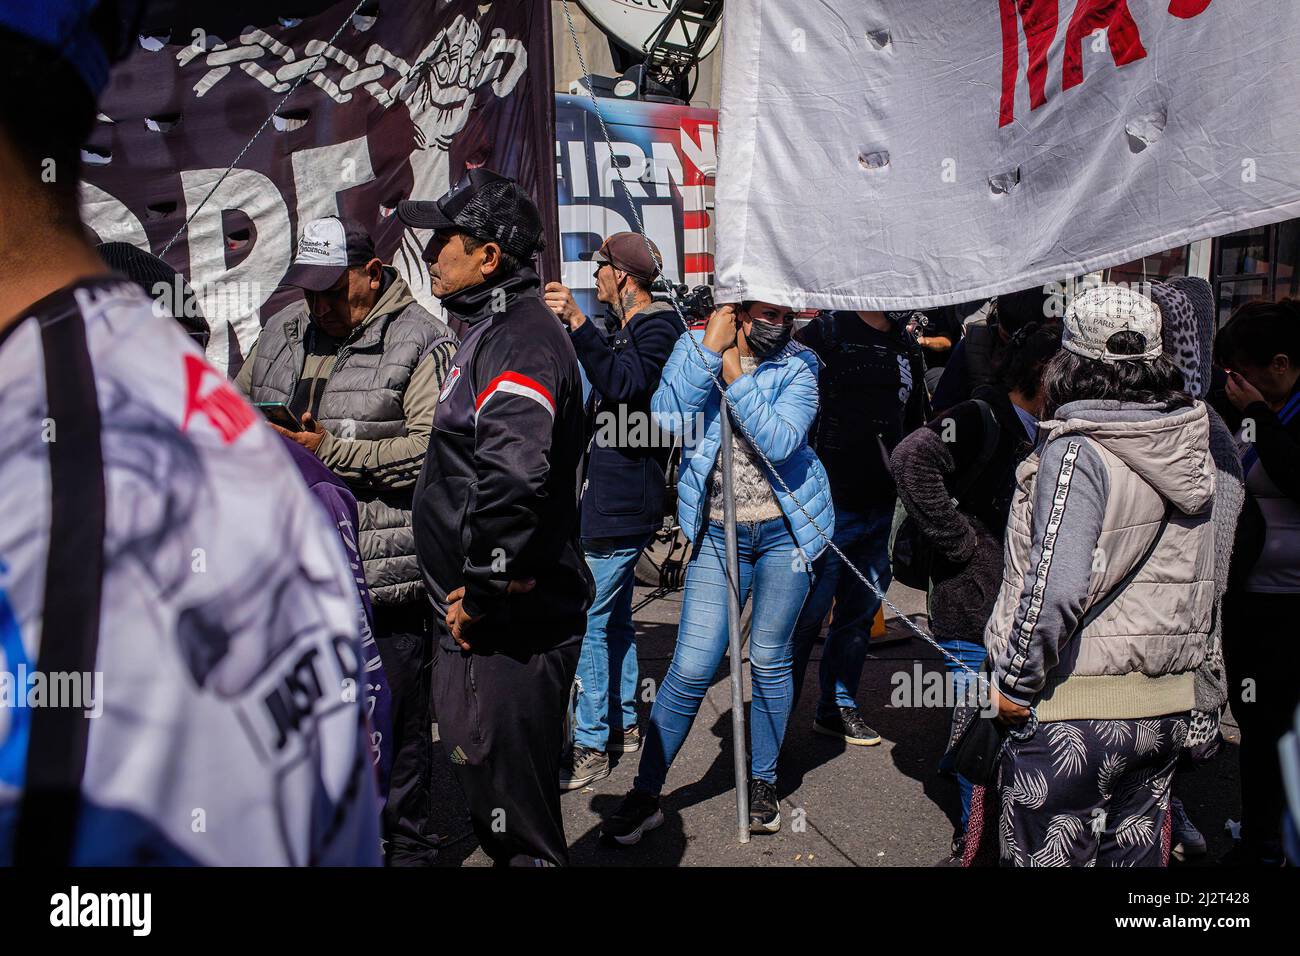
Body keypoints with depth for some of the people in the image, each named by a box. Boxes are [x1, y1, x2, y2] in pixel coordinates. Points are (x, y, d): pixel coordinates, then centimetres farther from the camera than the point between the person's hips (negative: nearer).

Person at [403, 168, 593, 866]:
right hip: (488, 624, 11)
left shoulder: (520, 340, -18)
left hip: (511, 628, -11)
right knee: (493, 798, 23)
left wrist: (481, 593, -22)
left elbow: (513, 476, -33)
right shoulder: (493, 331, 17)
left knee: (515, 814, 2)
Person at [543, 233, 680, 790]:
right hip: (612, 498, 11)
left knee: (588, 619, -8)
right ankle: (623, 725, 27)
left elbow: (624, 384, -30)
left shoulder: (659, 325, -11)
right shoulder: (627, 328, 18)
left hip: (623, 502, -11)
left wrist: (577, 324, -33)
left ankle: (591, 747, -1)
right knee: (614, 616, 16)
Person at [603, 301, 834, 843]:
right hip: (719, 534, 0)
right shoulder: (693, 347, 1)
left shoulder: (797, 366, -3)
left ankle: (762, 783, 30)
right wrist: (710, 346, -16)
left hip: (784, 529, 0)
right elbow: (669, 420, -16)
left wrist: (734, 373, -19)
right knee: (691, 668, -4)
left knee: (770, 661, 10)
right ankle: (645, 793, 11)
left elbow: (778, 441, -18)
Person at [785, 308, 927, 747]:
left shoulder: (907, 345, 14)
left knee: (860, 614, 14)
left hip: (885, 509, 6)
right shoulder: (822, 334, -7)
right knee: (807, 615, -1)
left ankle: (838, 709, 28)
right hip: (828, 507, -6)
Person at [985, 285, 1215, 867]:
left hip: (1076, 714, -7)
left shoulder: (1077, 453, -18)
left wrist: (1016, 683, -15)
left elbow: (1055, 588, -25)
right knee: (1135, 852, 21)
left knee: (1047, 857, 6)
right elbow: (1203, 587, 14)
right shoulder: (1191, 449, 6)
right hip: (1169, 709, 8)